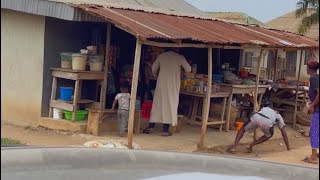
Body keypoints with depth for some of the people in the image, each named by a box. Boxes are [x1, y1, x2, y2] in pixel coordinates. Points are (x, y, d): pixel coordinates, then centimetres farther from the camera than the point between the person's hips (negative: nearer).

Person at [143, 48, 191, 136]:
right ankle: (165, 130, 0)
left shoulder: (162, 55, 5)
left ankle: (151, 127, 8)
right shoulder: (180, 57, -4)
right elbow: (188, 70, 0)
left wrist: (156, 76, 32)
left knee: (157, 104, 9)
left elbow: (154, 68, 13)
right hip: (173, 85, -3)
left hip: (161, 83, 3)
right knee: (170, 105, 1)